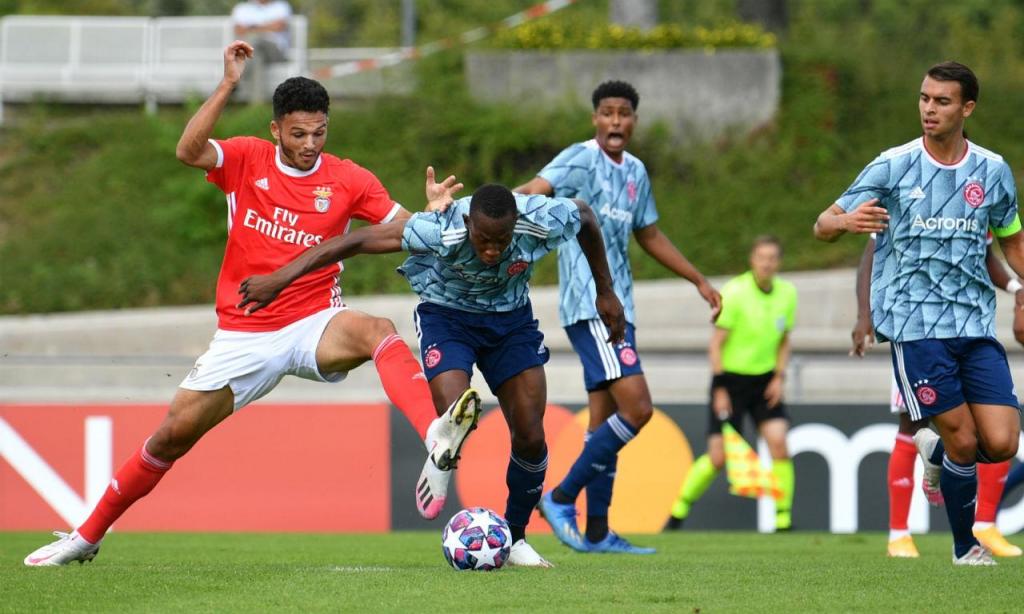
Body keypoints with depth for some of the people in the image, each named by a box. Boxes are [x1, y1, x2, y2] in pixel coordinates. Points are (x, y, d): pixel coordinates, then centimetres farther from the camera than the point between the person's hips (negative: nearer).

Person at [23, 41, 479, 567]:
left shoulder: (348, 181, -1)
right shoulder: (247, 159, -2)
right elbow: (188, 151, -20)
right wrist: (228, 85, -27)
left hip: (313, 326, -1)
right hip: (244, 336, 1)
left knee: (379, 331, -34)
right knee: (172, 434, 3)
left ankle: (437, 438, -57)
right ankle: (86, 536, 21)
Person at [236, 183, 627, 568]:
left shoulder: (543, 223, -30)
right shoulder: (443, 231, -37)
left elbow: (585, 216, -5)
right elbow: (357, 241, -35)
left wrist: (605, 292, 4)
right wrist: (280, 278, -35)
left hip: (510, 318, 3)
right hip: (447, 315, -3)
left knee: (530, 437, -4)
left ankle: (516, 538, 15)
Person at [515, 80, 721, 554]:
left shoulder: (636, 172, 16)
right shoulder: (581, 160, -9)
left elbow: (649, 236, 29)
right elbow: (531, 192, -24)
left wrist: (699, 281, 33)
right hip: (590, 305, -9)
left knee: (606, 418, 9)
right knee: (636, 407, -16)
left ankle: (597, 532, 13)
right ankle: (562, 498, -6)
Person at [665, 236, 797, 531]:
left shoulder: (787, 293, 1)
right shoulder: (734, 292, -15)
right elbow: (716, 344, -12)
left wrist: (779, 377, 0)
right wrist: (720, 389, -14)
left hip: (765, 380, 4)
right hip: (731, 377, -4)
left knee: (778, 441, -14)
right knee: (718, 456, -6)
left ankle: (784, 519, -7)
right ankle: (679, 510, 15)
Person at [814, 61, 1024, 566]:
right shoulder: (893, 167, -3)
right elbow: (824, 225, -2)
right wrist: (846, 221, -26)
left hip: (975, 325, 3)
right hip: (914, 323, -3)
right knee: (964, 441, -8)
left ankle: (937, 451, 25)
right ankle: (966, 547, 14)